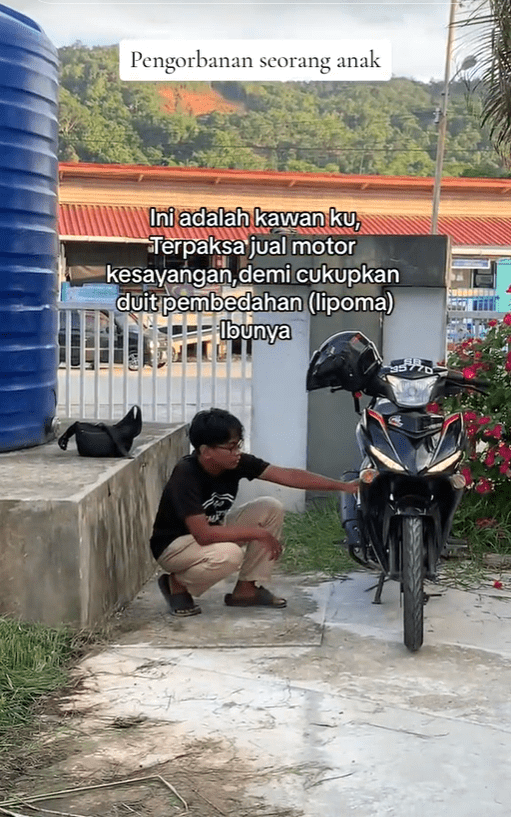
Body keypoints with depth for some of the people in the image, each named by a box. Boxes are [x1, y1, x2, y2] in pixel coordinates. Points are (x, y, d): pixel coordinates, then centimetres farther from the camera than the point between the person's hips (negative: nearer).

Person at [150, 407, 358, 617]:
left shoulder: (236, 462, -13)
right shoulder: (185, 475, -31)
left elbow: (288, 476, -15)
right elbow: (203, 534, -36)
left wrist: (342, 486, -21)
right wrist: (258, 533, -30)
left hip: (213, 530, 7)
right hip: (174, 545, -7)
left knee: (270, 507, -9)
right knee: (229, 554, -37)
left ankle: (247, 588, 1)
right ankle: (177, 584, -6)